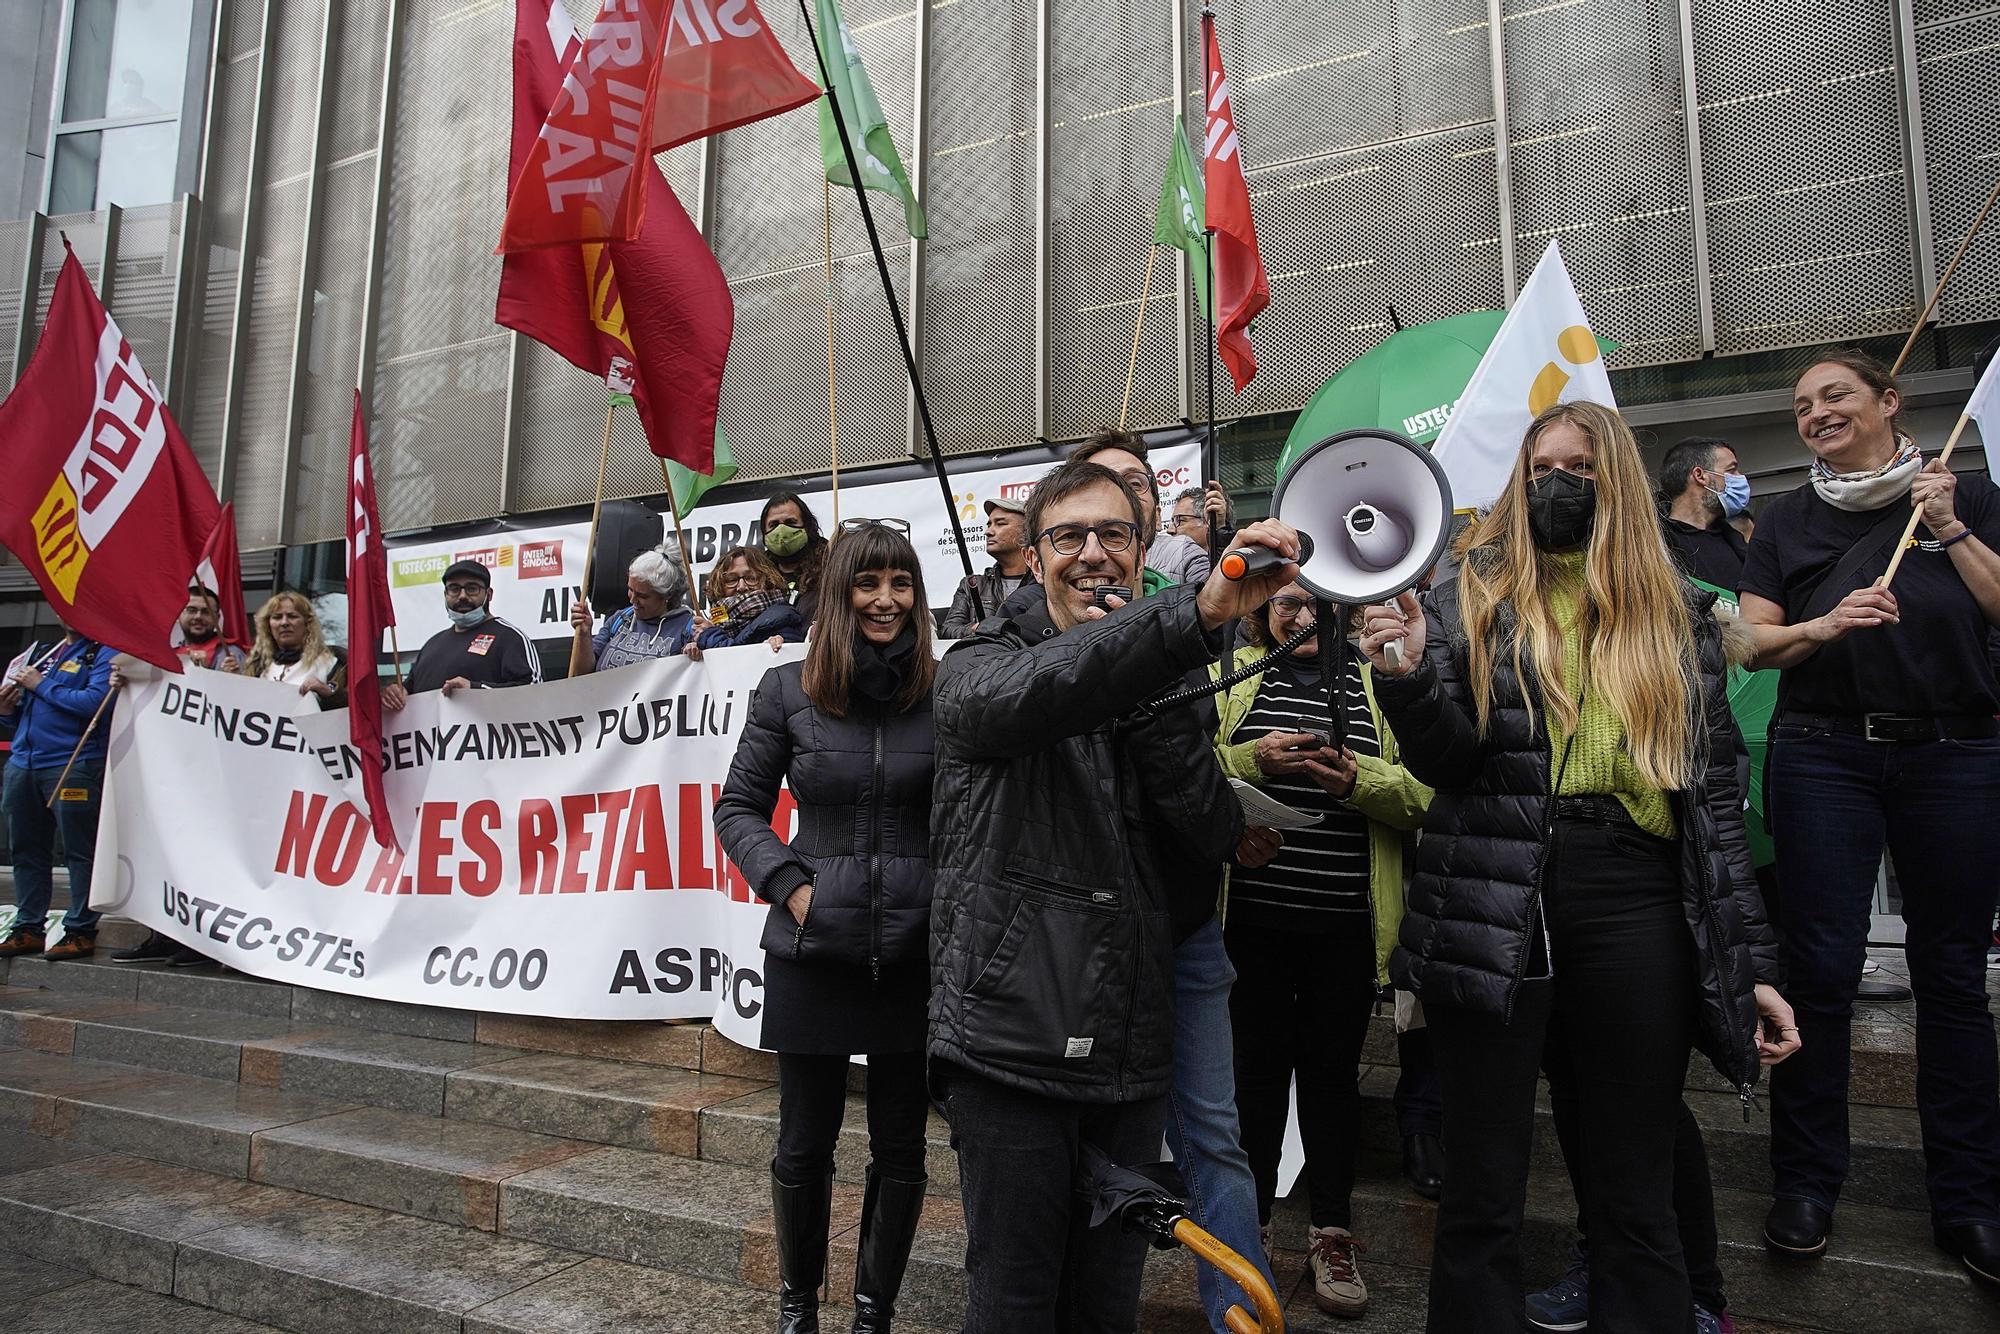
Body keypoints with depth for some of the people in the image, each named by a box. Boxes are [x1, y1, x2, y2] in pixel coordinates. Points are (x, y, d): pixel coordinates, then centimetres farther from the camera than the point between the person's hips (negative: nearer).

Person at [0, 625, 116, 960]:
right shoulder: (40, 652, 21)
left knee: (80, 852, -3)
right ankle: (28, 929, 19)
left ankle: (81, 932, 0)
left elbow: (95, 702, -18)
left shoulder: (104, 654, -1)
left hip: (73, 765, -7)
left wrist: (42, 685, -9)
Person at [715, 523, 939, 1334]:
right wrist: (788, 882, -8)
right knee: (804, 1145, 13)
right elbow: (739, 808, 5)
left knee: (900, 1147, 12)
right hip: (813, 951, 0)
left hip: (917, 953, 0)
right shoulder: (787, 691, -1)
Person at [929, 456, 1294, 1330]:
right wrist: (1199, 614, -42)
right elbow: (1022, 696, -29)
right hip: (1010, 1046, -4)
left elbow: (1216, 840, -1)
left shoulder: (1155, 688, 12)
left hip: (1128, 1052, 5)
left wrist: (1154, 706, -15)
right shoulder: (978, 663, -2)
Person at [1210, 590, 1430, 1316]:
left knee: (1333, 1070, 12)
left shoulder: (1379, 684, 8)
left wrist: (1357, 776, -18)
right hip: (1252, 917, 0)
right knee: (1256, 1066, 10)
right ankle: (1249, 1224, 29)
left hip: (1347, 923, 1)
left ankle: (1332, 1232, 29)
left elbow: (1426, 795, -1)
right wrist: (1253, 758, -18)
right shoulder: (1231, 675, 6)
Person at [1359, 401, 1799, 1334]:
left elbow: (1716, 795, 11)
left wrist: (1751, 964, 7)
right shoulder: (1472, 600, 7)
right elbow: (1446, 760, -2)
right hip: (1493, 909, -2)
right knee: (1483, 1193, 6)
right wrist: (1407, 676, -22)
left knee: (1636, 1197, 12)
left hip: (1636, 907, 2)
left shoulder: (1678, 615, 14)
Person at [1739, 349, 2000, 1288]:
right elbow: (1754, 643, 4)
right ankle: (1805, 1182, 12)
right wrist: (1826, 624, -14)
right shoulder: (1788, 522, 9)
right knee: (1821, 969, -2)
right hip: (1826, 758, 0)